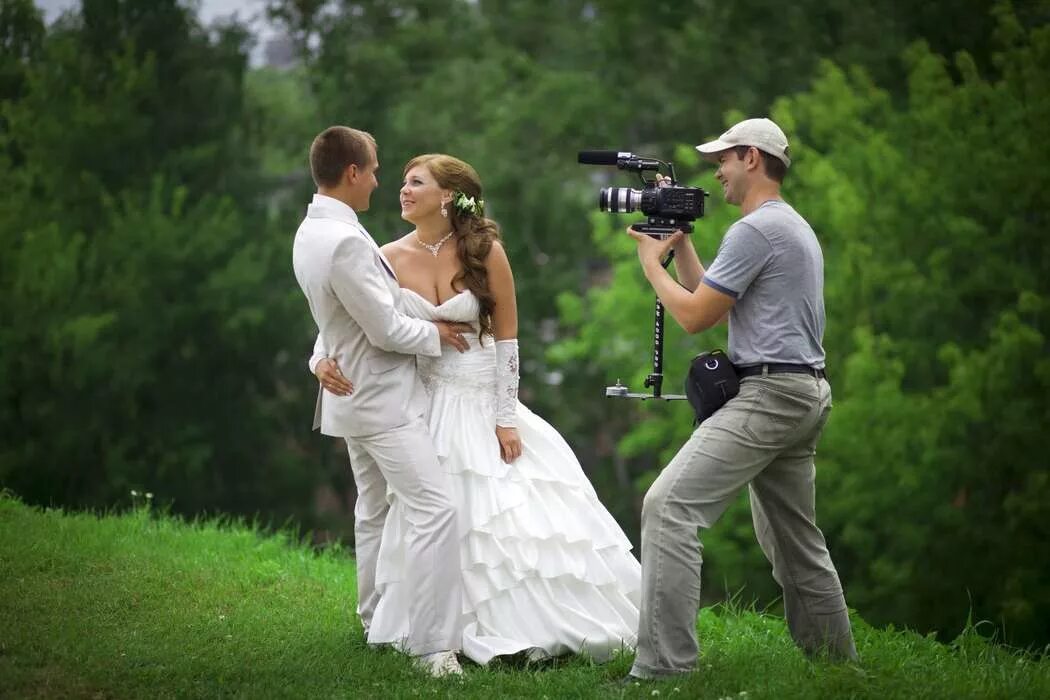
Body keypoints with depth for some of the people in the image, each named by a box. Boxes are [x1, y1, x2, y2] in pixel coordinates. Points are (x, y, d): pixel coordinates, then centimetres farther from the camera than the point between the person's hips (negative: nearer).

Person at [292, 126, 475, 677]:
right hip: (382, 398, -11)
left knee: (373, 509, 22)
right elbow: (386, 329, -21)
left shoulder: (310, 233, 6)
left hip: (354, 395, 11)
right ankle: (433, 646, -19)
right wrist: (436, 333, -5)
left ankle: (376, 620, 35)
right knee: (433, 509, -14)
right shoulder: (346, 241, -26)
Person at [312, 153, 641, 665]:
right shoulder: (390, 258, -3)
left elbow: (507, 339, -5)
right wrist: (323, 359, -24)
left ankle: (545, 625, 12)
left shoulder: (486, 251, -7)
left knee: (515, 516, -2)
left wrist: (506, 419, -7)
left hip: (482, 403, -1)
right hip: (422, 405, 1)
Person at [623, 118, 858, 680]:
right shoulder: (795, 227, 22)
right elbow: (710, 295, 26)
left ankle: (662, 665, -23)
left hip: (769, 394, -11)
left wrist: (652, 263, 3)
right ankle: (835, 660, 23)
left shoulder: (755, 229, -11)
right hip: (806, 395, 11)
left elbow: (694, 315, -11)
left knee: (668, 508, -16)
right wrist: (679, 240, 23)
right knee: (791, 536, 18)